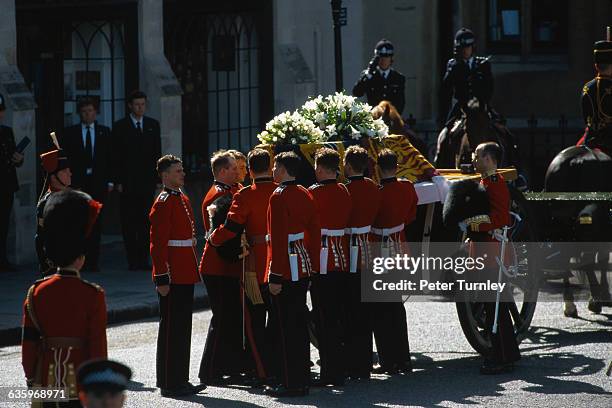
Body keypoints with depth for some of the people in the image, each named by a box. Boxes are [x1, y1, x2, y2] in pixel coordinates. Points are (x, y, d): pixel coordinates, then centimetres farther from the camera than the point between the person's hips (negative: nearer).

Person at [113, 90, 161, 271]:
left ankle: (143, 259, 2)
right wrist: (118, 181, -7)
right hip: (128, 181, -2)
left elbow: (157, 153, 11)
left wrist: (157, 178, 3)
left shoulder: (153, 125, 12)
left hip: (147, 181, 2)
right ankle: (133, 260, 1)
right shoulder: (120, 126, 3)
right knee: (129, 222, -2)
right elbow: (116, 156, 0)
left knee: (145, 221, 0)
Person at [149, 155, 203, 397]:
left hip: (186, 275, 9)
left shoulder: (182, 199, 15)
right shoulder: (163, 203, -13)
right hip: (173, 275, -9)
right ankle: (169, 383, 1)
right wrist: (162, 278, -20)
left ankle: (180, 379, 19)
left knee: (183, 328, 13)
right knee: (171, 328, -4)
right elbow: (158, 244, -17)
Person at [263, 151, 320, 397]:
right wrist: (312, 268, 20)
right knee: (299, 324, 13)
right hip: (302, 269, 8)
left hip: (285, 270, -8)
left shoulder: (279, 196, -15)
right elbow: (314, 232, 14)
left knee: (282, 327, -3)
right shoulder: (305, 195, 10)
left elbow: (278, 239, -19)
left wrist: (275, 277, -18)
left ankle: (291, 384, -2)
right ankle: (302, 380, 17)